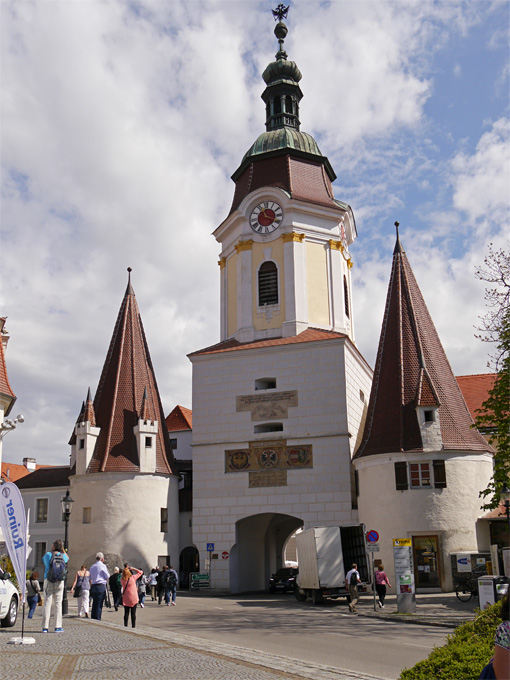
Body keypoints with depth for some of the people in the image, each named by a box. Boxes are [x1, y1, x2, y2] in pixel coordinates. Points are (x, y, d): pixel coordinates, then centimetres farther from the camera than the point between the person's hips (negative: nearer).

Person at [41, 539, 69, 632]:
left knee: (47, 603, 1)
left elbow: (43, 558, 16)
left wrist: (51, 550, 16)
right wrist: (63, 550, 21)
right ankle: (58, 626, 2)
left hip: (48, 581, -1)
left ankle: (45, 627, 1)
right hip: (60, 582, 1)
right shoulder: (63, 556, 2)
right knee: (58, 603, 4)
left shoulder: (48, 555, -7)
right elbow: (67, 559, 26)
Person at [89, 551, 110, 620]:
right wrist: (108, 572, 15)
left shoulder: (92, 566, 13)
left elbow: (90, 578, 19)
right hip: (101, 586, -6)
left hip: (93, 586, 6)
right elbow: (107, 576, -3)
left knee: (94, 603, 13)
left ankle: (92, 618, 15)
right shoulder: (102, 566, -6)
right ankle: (97, 619, -7)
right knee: (99, 604, -5)